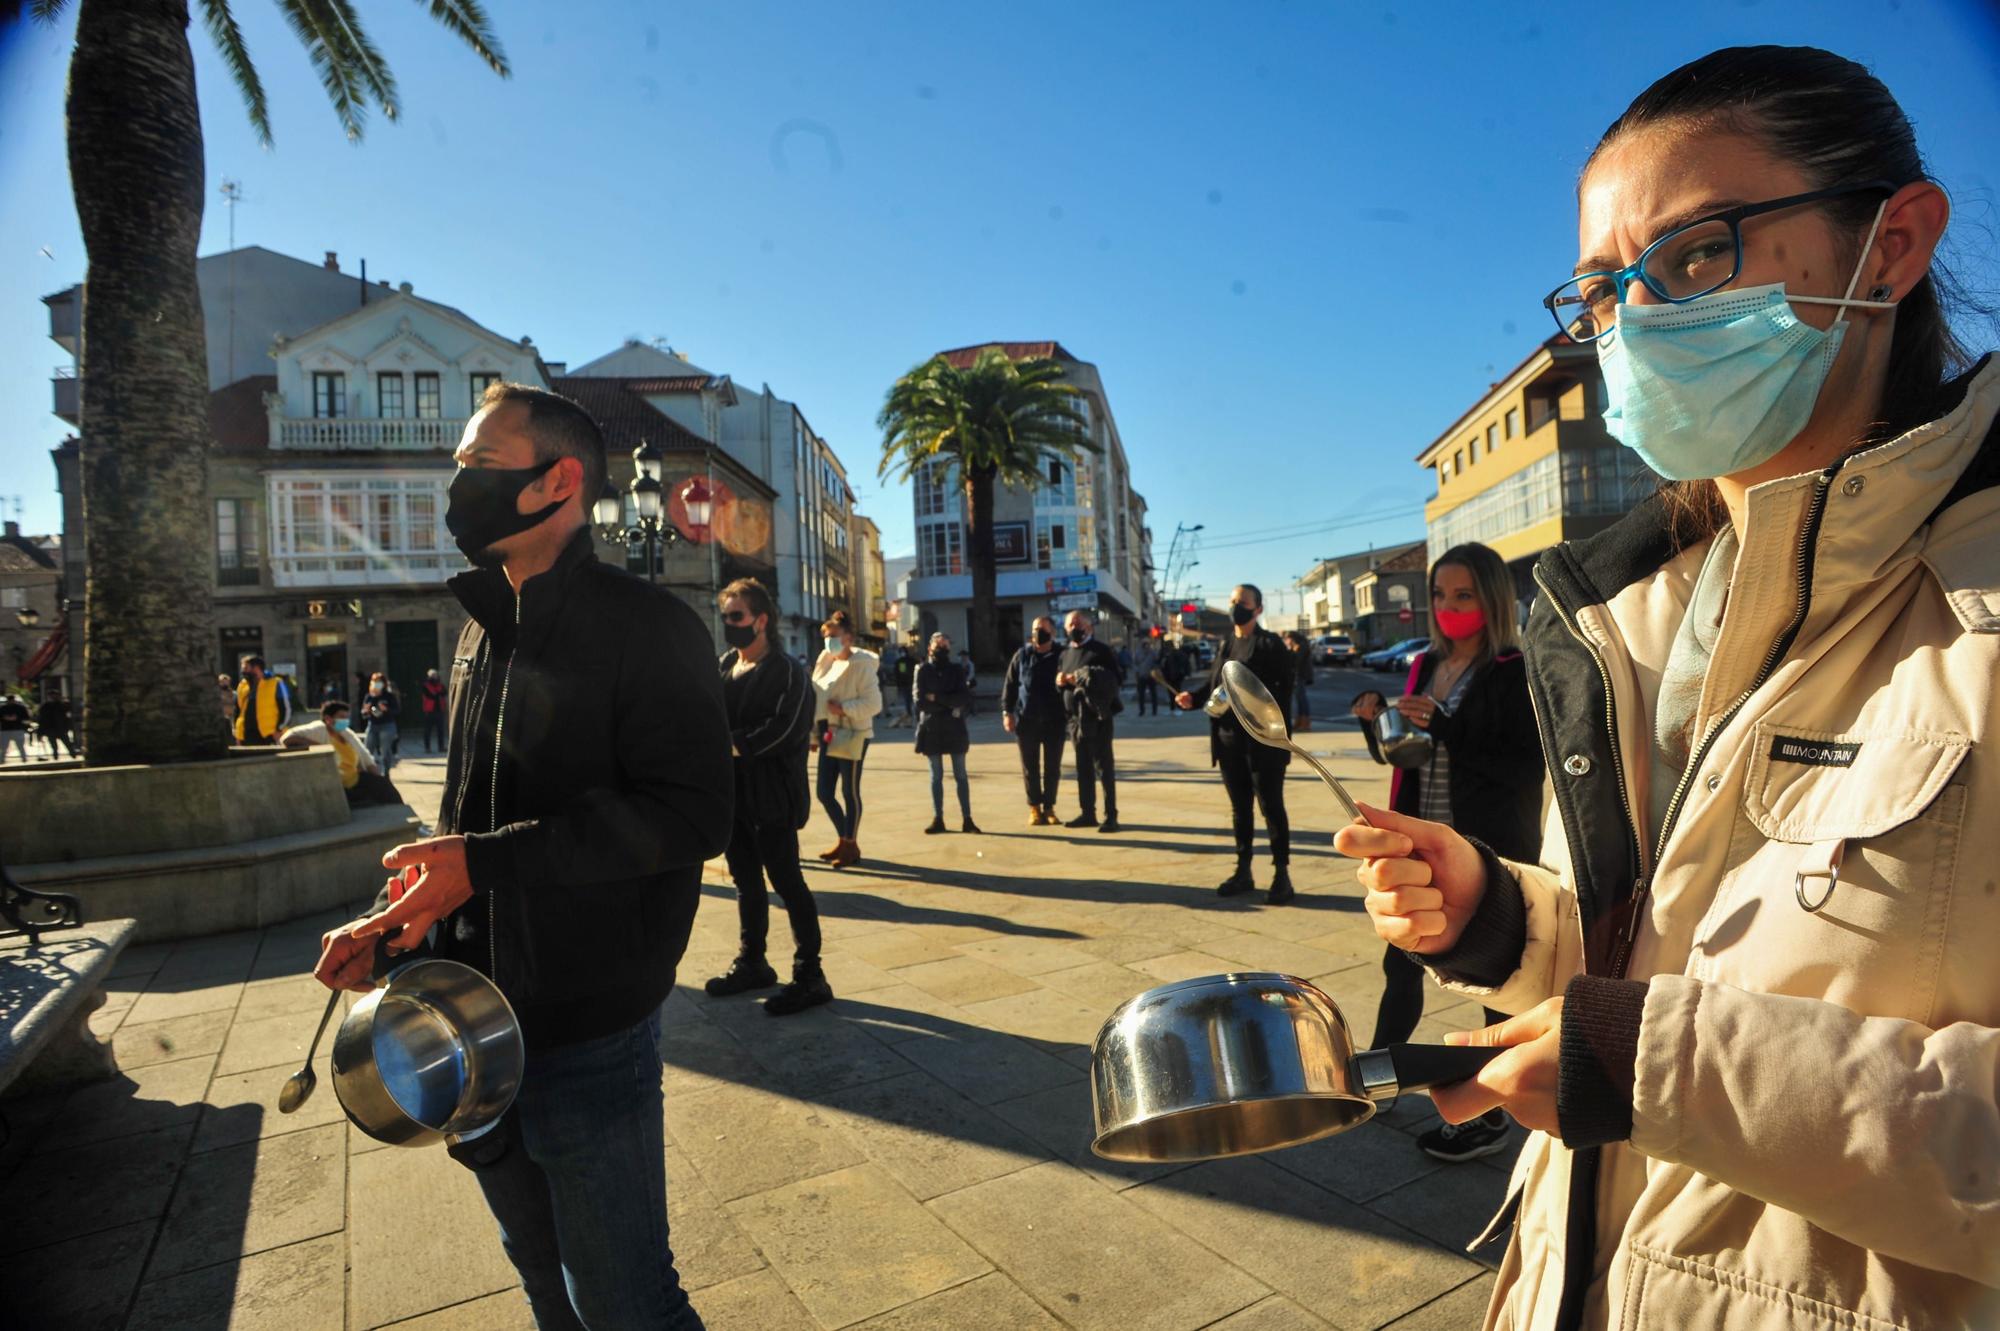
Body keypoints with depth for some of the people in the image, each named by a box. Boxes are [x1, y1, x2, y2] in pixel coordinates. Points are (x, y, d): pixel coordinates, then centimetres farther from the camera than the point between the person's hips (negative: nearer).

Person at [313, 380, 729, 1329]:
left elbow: (691, 814, -25)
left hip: (588, 1037, -8)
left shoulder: (645, 625, -15)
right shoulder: (483, 630, 11)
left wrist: (487, 860, -26)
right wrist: (391, 922, 5)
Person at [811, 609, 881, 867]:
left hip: (852, 736, -7)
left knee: (849, 792, 2)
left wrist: (844, 708, -23)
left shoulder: (861, 664, -11)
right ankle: (843, 839, 28)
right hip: (829, 735, 7)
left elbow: (873, 703, -15)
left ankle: (851, 844, 17)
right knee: (824, 792, 10)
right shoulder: (825, 661, 10)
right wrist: (816, 730, 4)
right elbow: (817, 696, 13)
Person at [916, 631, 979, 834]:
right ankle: (938, 819, 10)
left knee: (960, 775, 1)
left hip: (955, 728, 0)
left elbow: (965, 698, -7)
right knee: (936, 776, 5)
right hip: (932, 729, 0)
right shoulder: (923, 670, 2)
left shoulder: (957, 669, 6)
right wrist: (950, 705, -11)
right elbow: (921, 701, -8)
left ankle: (967, 819, 2)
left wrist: (936, 698, -12)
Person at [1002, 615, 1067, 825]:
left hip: (1054, 720, 0)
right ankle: (1034, 807, 16)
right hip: (1026, 719, 1)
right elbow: (1010, 684, 4)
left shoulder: (1060, 656, 1)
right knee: (1030, 767, 6)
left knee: (1052, 766, 6)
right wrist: (1007, 711, -3)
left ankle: (1049, 807, 17)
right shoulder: (1022, 654, 4)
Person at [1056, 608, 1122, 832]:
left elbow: (1113, 680, -13)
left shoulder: (1100, 651, -4)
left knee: (1104, 767, -4)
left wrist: (1083, 678, -20)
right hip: (1075, 717, 6)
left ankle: (1111, 816, 0)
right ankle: (1087, 813, 20)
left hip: (1097, 716, -6)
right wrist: (1059, 680, -1)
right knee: (1083, 768, 12)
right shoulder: (1065, 653, 16)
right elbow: (1059, 681, 23)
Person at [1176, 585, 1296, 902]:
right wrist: (1192, 697, -4)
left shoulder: (1271, 644, -6)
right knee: (1239, 807, 14)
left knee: (1271, 806, 0)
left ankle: (1282, 875, 9)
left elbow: (1284, 690, -14)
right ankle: (1243, 871, 24)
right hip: (1229, 739, 6)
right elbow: (1212, 683, 15)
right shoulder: (1224, 646, 14)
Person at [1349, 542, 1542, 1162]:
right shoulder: (1426, 665, 8)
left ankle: (1490, 1120, 23)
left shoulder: (1514, 674, -11)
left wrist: (1444, 728, -26)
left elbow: (1526, 769, -18)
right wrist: (1375, 721, -5)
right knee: (1401, 965, 17)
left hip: (1489, 854, -6)